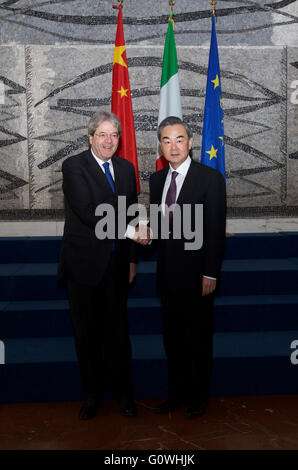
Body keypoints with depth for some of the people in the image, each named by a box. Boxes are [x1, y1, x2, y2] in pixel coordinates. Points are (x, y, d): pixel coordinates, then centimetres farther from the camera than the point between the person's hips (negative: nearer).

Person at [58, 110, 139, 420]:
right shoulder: (74, 166, -8)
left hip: (117, 263, 4)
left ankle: (122, 390, 29)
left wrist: (132, 259, 7)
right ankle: (93, 392, 28)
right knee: (87, 331, 10)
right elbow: (88, 212, -20)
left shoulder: (126, 168, 9)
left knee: (117, 329, 12)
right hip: (84, 263, -3)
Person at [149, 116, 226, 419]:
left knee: (199, 340, 9)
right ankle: (177, 393, 32)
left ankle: (199, 396, 27)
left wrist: (210, 274, -15)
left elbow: (216, 230, -12)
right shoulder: (157, 179, 10)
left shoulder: (211, 178, -8)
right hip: (168, 274, 5)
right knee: (172, 338, 15)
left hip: (196, 274, -5)